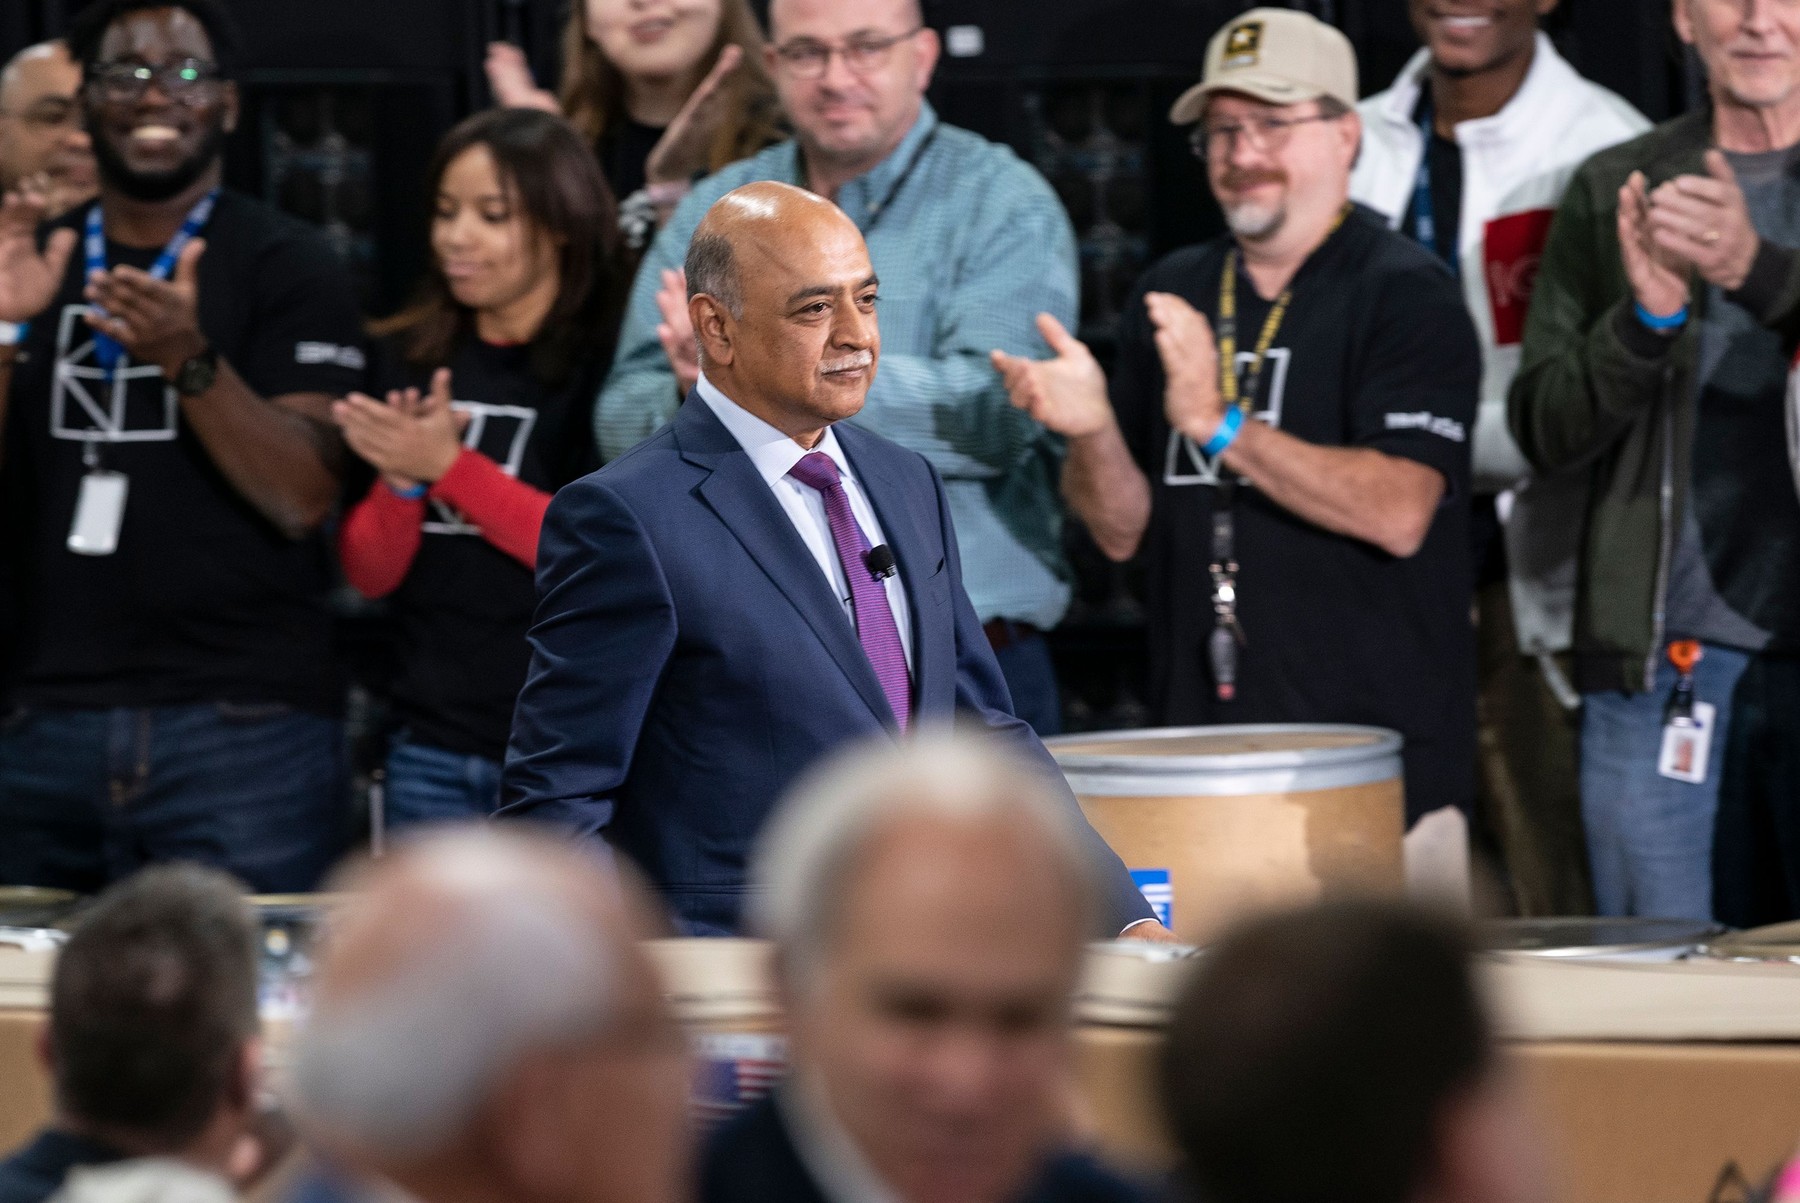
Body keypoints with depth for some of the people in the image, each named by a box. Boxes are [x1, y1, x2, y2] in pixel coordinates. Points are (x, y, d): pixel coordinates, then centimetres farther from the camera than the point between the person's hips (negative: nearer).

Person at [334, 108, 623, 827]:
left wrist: (449, 466, -18)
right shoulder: (409, 358, 7)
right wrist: (401, 479, -12)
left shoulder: (610, 362, -7)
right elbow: (369, 574, 8)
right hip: (433, 752, 5)